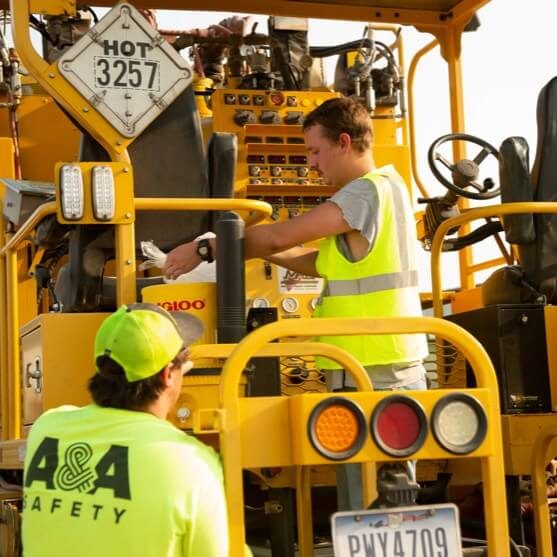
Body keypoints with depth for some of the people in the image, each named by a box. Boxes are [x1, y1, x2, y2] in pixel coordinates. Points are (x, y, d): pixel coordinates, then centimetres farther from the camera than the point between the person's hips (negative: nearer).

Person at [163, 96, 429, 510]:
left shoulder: (368, 191, -13)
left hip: (373, 375, -10)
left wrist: (205, 249, -6)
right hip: (391, 369, 10)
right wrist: (260, 251, 8)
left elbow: (281, 235, -14)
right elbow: (324, 262, 18)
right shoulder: (382, 188, 18)